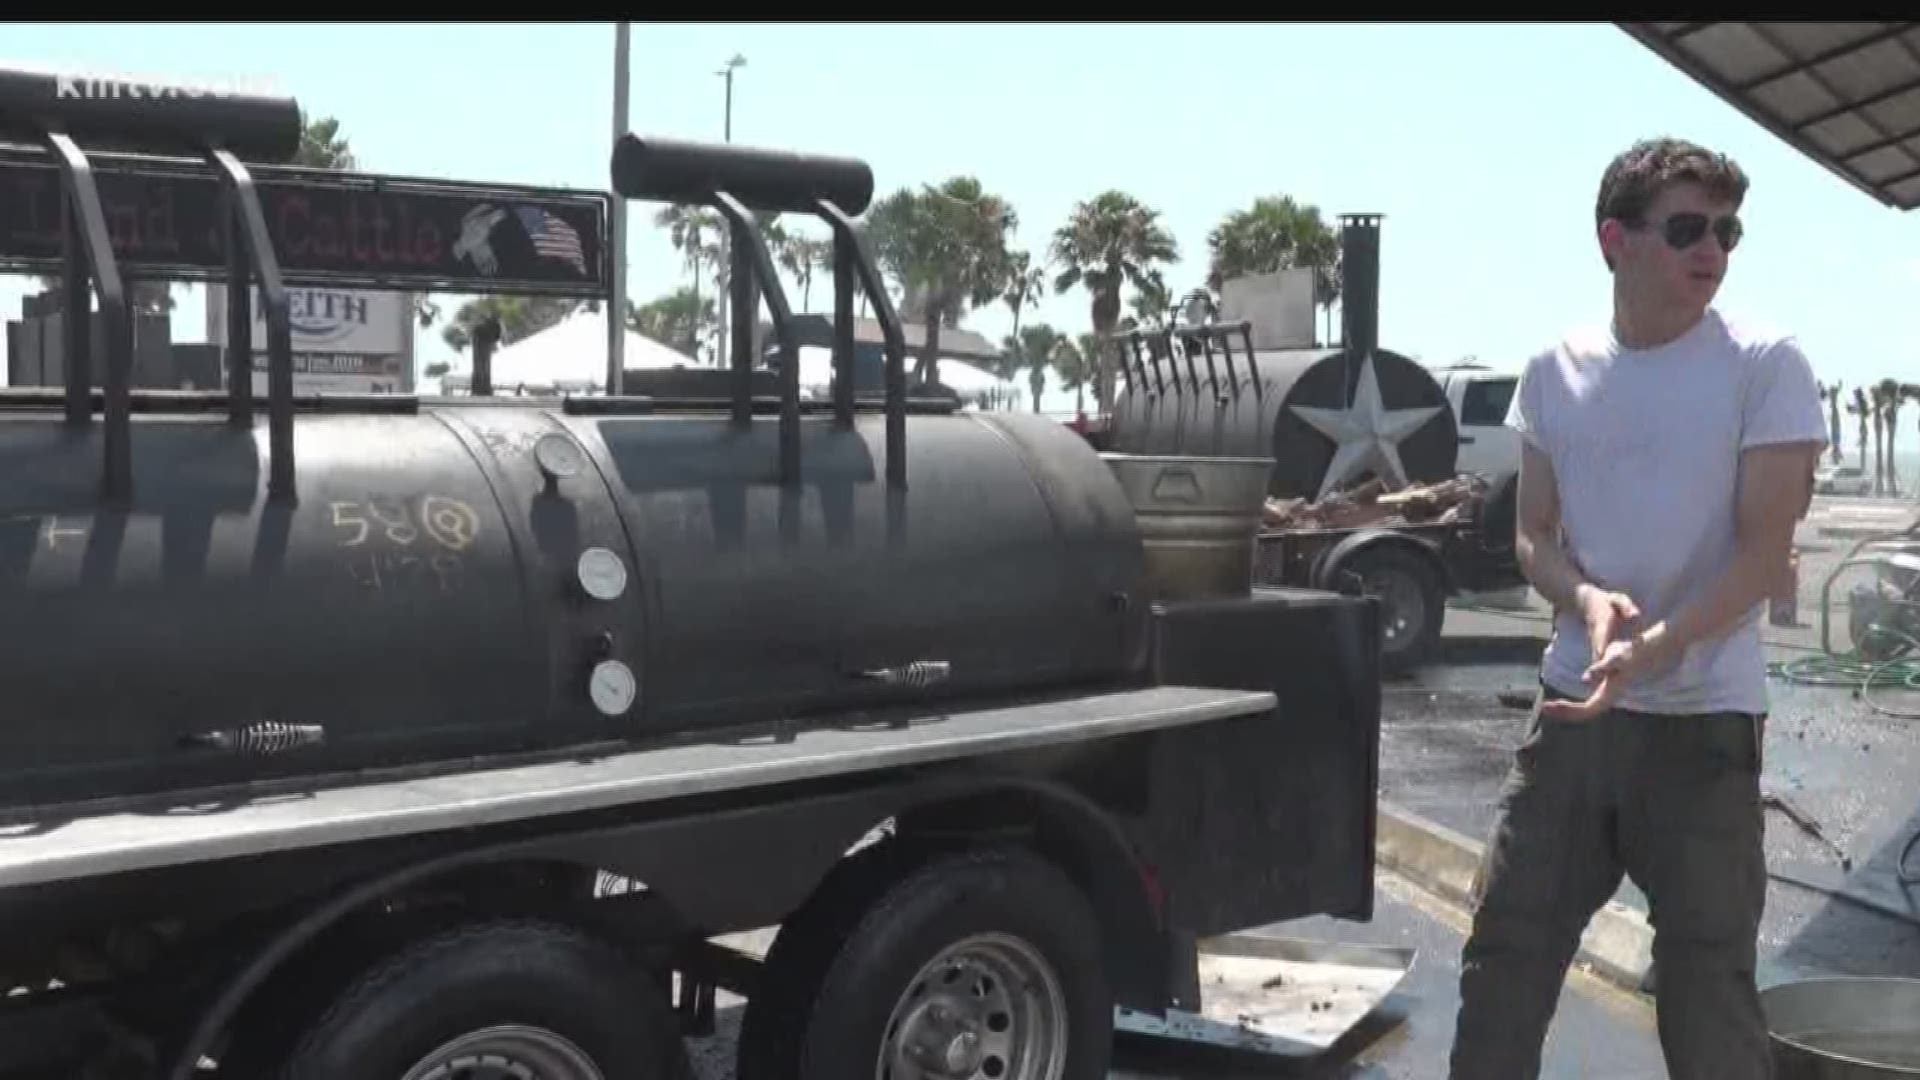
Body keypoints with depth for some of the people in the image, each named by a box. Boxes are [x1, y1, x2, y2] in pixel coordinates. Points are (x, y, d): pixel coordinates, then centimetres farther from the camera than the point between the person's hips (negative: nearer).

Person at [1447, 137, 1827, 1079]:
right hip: (1573, 704, 4)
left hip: (1704, 718, -3)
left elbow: (1764, 552, -11)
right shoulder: (1555, 373, 5)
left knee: (1707, 982, 3)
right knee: (1504, 953, 8)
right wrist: (1588, 599, -14)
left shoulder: (1764, 367, -6)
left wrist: (1656, 647, -26)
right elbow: (1533, 537, 9)